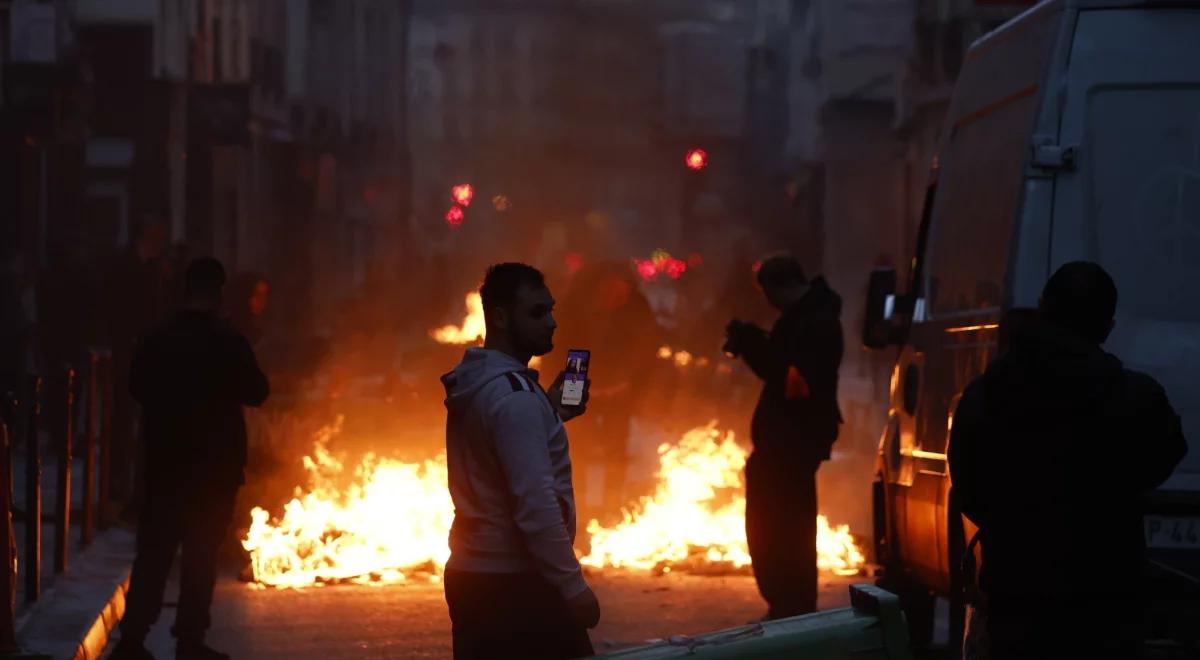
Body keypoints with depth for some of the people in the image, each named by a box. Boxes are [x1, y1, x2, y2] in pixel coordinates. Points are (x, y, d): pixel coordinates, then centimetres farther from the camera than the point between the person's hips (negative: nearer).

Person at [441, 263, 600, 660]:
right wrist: (574, 586, -20)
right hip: (514, 583, -9)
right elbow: (535, 503, -23)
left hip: (470, 577, 9)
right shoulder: (514, 394, -18)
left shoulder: (474, 386, 11)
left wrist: (551, 412, 16)